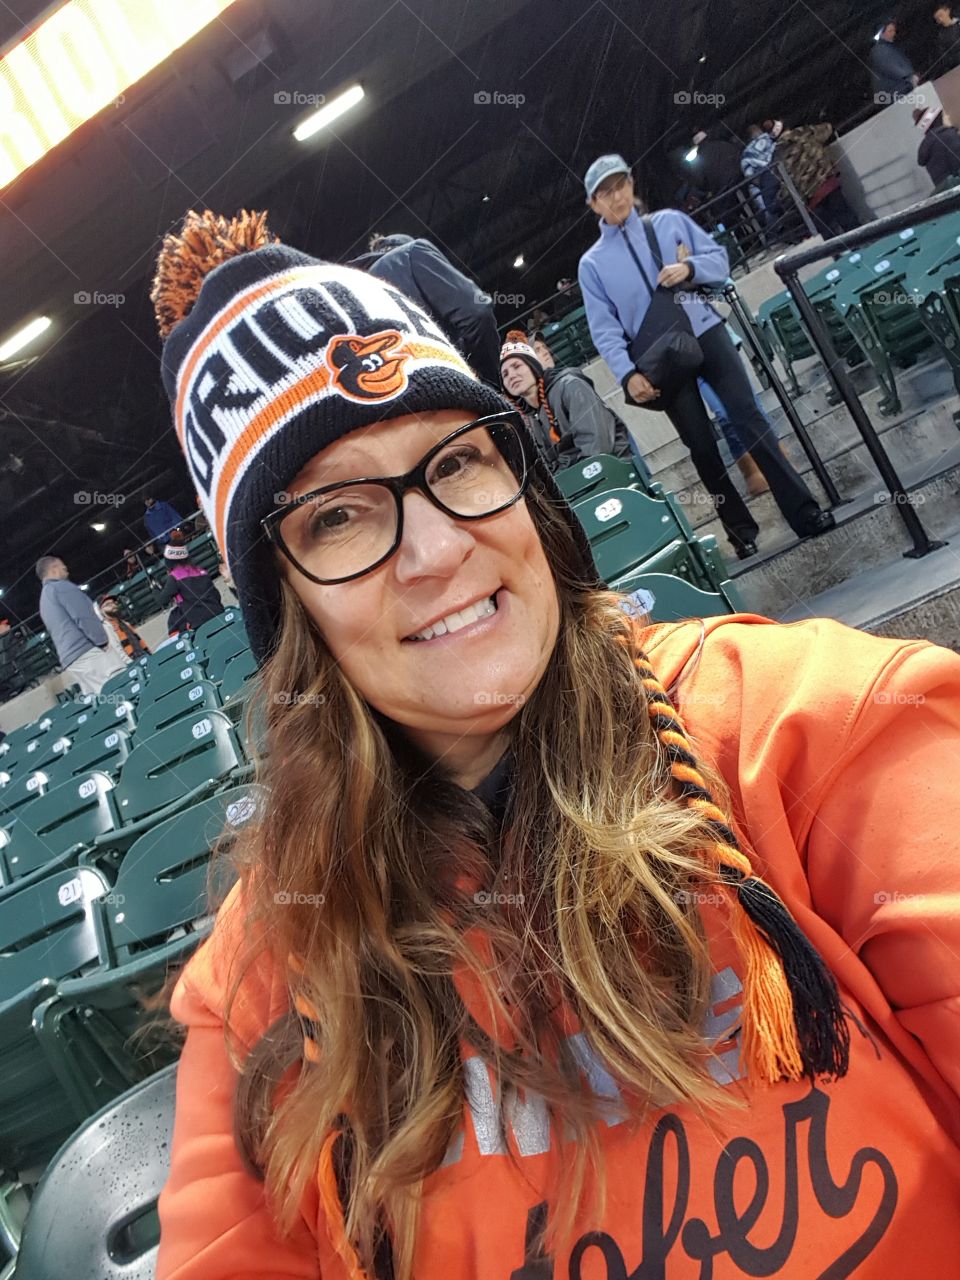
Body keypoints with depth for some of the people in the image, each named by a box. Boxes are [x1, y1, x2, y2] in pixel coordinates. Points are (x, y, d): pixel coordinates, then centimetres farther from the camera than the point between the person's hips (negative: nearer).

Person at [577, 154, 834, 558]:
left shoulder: (669, 221, 11)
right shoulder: (592, 263, 5)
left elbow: (719, 258, 10)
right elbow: (604, 329, -1)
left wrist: (690, 267, -12)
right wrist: (628, 373, -15)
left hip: (706, 334, 1)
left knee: (750, 418, -6)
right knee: (701, 447, 1)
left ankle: (805, 513, -2)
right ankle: (741, 533, 11)